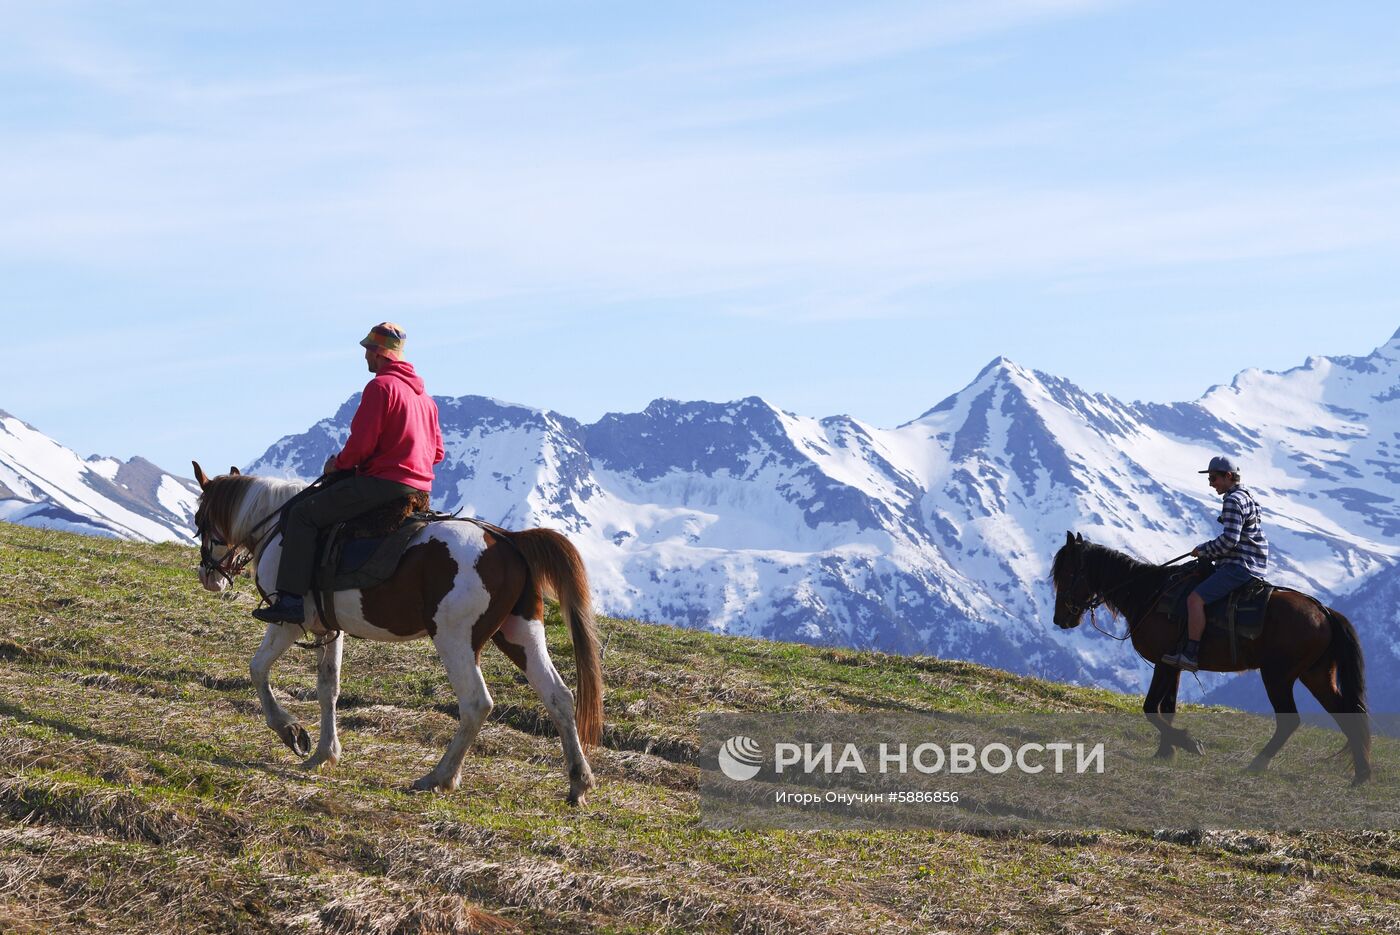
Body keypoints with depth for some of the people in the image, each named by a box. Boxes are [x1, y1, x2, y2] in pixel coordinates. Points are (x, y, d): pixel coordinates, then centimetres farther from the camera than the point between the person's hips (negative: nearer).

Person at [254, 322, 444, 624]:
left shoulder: (381, 386, -10)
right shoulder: (425, 396, 18)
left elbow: (361, 443, -17)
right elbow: (437, 452, 21)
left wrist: (339, 463, 1)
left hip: (382, 483, -10)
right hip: (420, 491, 10)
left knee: (302, 514, -6)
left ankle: (292, 600, -15)